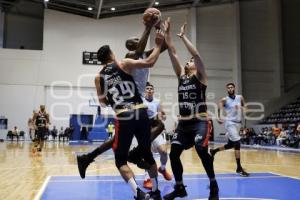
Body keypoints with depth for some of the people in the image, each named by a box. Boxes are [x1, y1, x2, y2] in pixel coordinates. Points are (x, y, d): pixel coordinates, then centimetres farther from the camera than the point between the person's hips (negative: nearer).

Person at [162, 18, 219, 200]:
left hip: (200, 121, -6)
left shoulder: (200, 76, 0)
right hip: (183, 122, 6)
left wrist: (183, 36, -11)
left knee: (202, 150, -22)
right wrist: (167, 33, 4)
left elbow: (196, 54, -14)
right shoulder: (181, 75, 14)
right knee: (174, 154, 1)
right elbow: (172, 53, 9)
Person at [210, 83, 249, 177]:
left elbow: (245, 108, 13)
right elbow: (218, 109, -6)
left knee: (230, 145, 15)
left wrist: (242, 108, -8)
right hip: (230, 123, -6)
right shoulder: (224, 100, -6)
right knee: (237, 143, -17)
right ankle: (239, 168, -12)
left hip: (238, 123, 6)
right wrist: (219, 117, -23)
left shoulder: (240, 97, 7)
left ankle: (214, 151, 38)